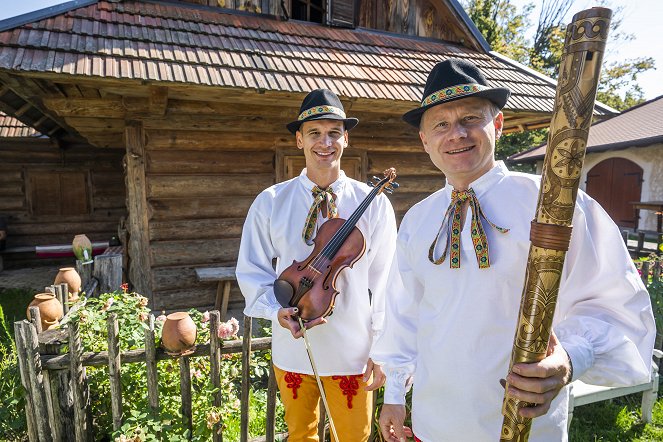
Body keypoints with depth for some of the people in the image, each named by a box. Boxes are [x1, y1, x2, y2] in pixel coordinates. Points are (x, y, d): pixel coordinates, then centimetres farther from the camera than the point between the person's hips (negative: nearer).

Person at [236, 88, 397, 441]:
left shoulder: (374, 204, -8)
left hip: (352, 352, -1)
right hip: (291, 349, 2)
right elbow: (252, 270, 1)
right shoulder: (270, 202, -6)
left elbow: (384, 281, -4)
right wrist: (276, 310, -16)